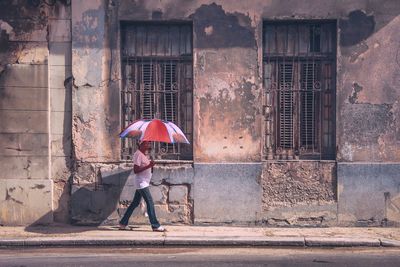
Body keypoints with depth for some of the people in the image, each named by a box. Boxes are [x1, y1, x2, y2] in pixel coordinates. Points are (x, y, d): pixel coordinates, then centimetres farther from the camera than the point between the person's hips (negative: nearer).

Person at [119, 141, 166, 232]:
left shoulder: (144, 154, 14)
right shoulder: (138, 154, -14)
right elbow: (135, 170, -20)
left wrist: (150, 165, 2)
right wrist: (148, 166, -25)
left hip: (144, 183, 10)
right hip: (141, 183, -10)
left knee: (135, 203, 14)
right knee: (150, 203, -9)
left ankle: (123, 223, 20)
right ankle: (155, 226, -5)